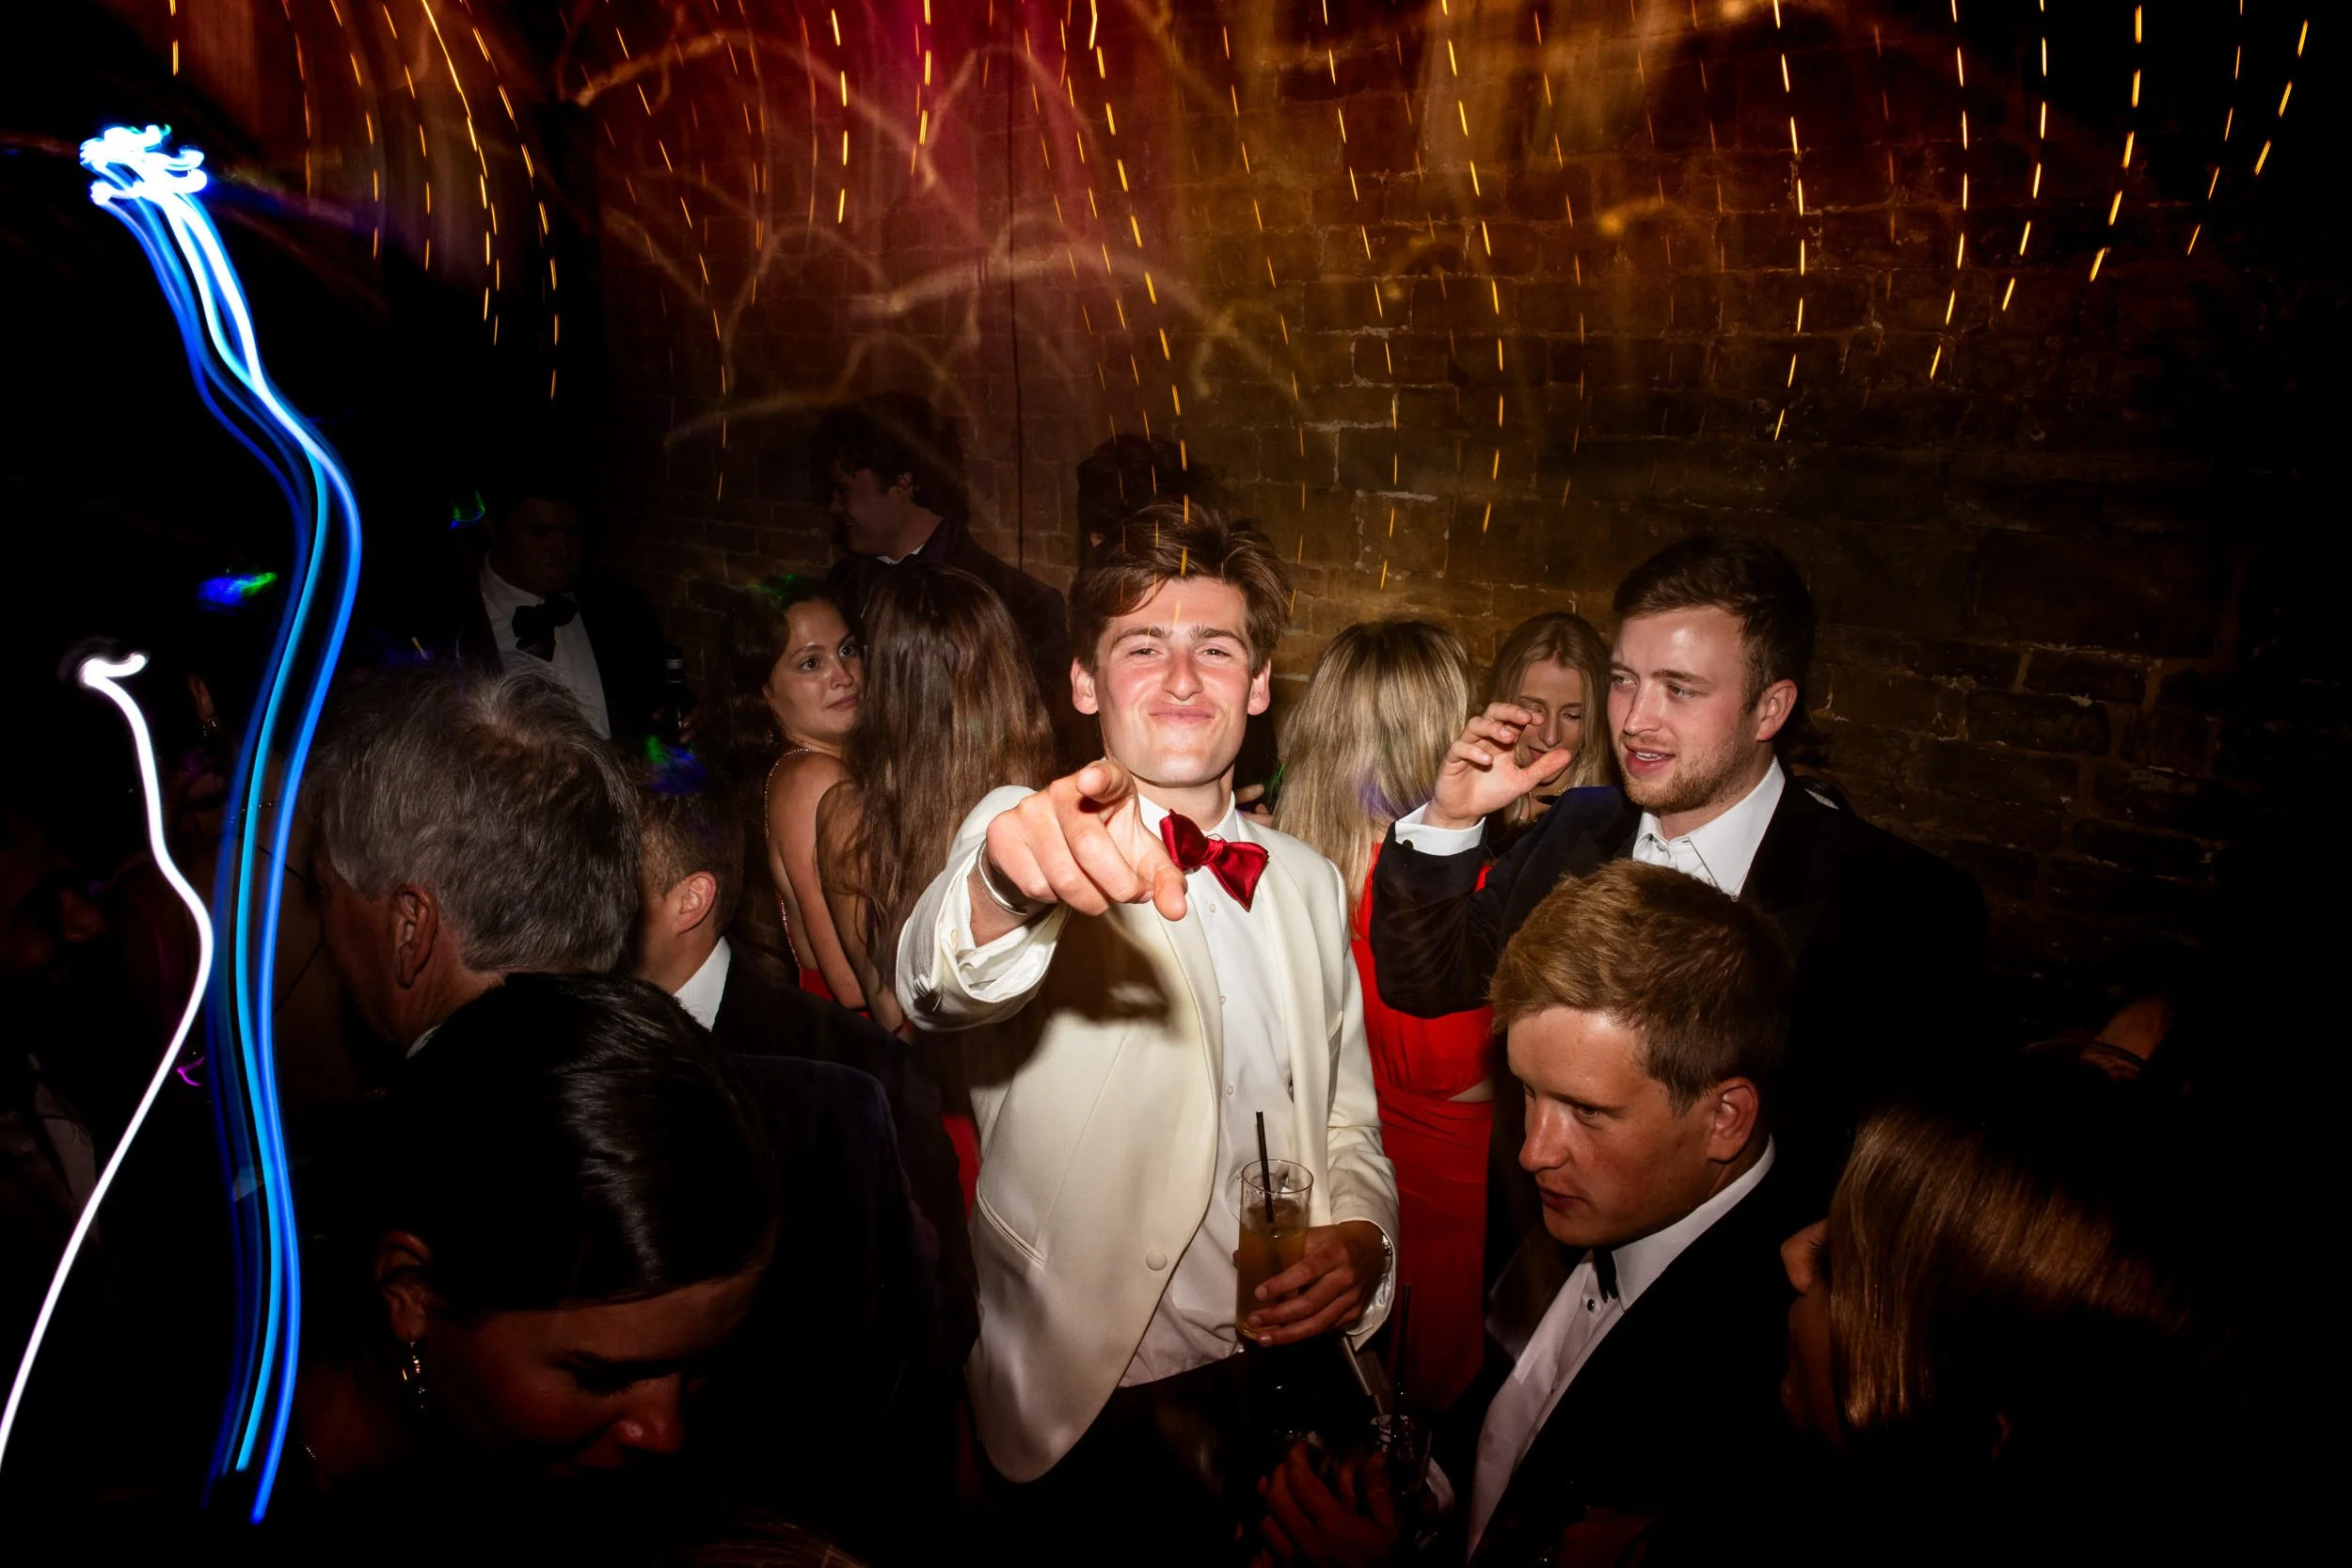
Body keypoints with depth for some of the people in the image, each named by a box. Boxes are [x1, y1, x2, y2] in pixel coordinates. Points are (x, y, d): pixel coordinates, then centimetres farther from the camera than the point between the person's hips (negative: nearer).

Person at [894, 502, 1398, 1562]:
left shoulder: (1310, 885, 6)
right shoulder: (1030, 841, -11)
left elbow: (1348, 1122, 13)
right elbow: (942, 985, -34)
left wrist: (1360, 1235, -8)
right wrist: (1011, 878, -56)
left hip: (1288, 1372, 5)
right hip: (1091, 1406, -4)